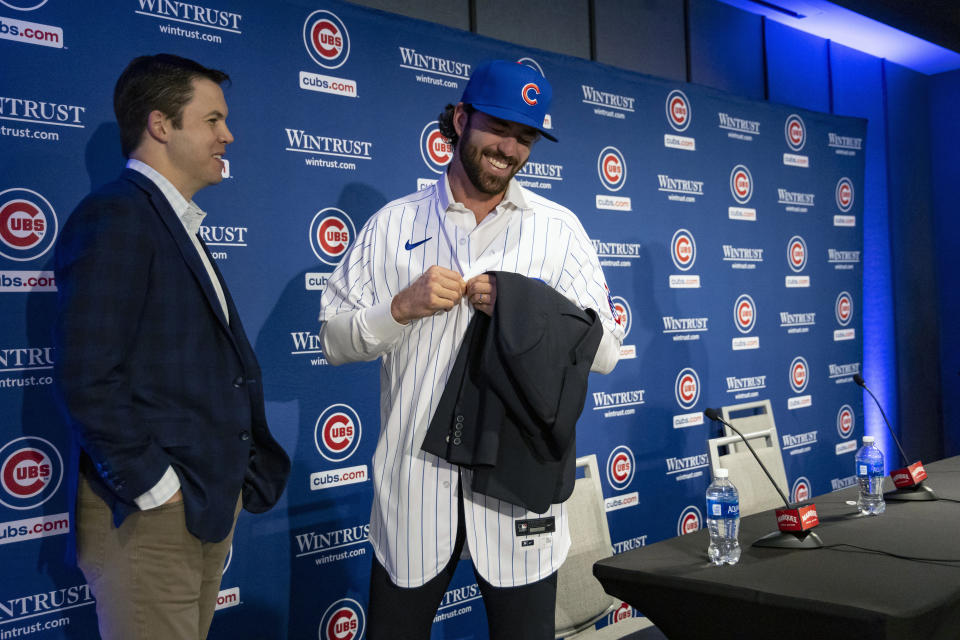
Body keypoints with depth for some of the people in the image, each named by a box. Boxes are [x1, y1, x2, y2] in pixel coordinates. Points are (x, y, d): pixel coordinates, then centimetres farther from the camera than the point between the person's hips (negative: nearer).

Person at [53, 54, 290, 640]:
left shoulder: (180, 225, 16)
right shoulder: (114, 217, -13)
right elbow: (87, 380, -21)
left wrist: (229, 482, 11)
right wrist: (159, 491, -17)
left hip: (213, 502, 9)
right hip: (150, 515, -9)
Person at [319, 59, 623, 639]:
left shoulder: (560, 228, 6)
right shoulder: (393, 225, 6)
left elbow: (605, 350, 1)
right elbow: (335, 341, 4)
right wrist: (402, 308, -13)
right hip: (414, 482, 1)